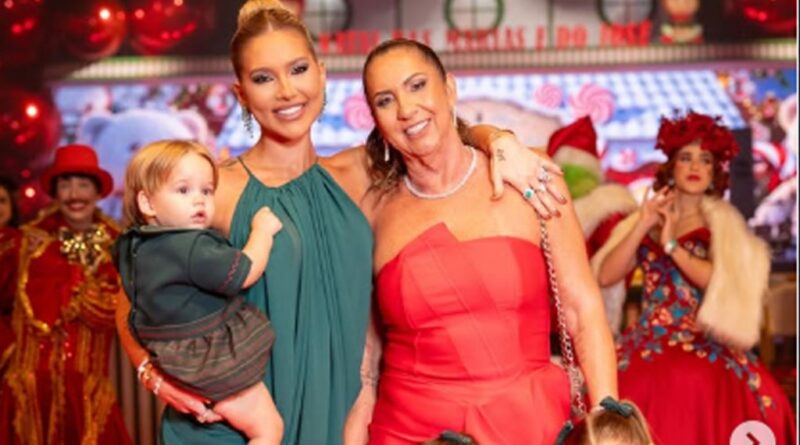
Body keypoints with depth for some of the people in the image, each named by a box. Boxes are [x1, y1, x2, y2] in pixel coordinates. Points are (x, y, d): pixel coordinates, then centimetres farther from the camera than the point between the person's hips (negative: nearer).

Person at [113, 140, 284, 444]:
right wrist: (262, 230, -10)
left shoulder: (132, 246, 2)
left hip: (177, 361, 9)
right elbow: (245, 273, -24)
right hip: (218, 365, -9)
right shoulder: (193, 248, -26)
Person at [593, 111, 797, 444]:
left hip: (706, 350, -2)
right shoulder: (645, 220, 12)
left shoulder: (723, 223, 7)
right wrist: (643, 227, -7)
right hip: (647, 348, 2)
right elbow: (605, 276, 0)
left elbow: (722, 284, -10)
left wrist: (671, 245, -11)